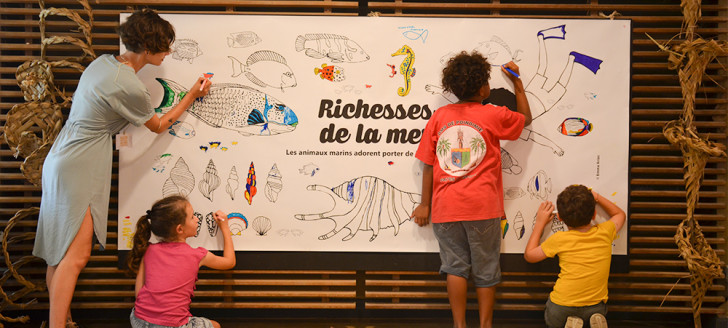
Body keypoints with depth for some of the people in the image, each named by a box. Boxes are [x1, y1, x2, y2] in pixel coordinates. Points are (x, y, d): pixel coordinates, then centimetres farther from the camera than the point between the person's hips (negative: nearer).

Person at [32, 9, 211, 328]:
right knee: (76, 254, -10)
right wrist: (192, 96, 8)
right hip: (78, 170, -10)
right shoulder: (130, 88, -20)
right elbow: (159, 126, -1)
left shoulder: (103, 61, 6)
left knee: (61, 251, 12)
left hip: (62, 159, 10)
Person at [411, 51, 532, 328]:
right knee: (485, 270, 10)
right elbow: (525, 118, 19)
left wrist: (425, 204, 10)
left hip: (446, 207, 2)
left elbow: (428, 164, 2)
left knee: (455, 266, 10)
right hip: (483, 206, -2)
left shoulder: (439, 116, 2)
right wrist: (517, 82, 27)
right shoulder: (493, 115, -2)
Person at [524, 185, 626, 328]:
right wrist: (596, 197, 21)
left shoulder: (559, 240, -12)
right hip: (596, 307, 2)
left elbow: (529, 255, 5)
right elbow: (620, 214, 21)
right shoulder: (604, 233, -3)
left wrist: (540, 223, 11)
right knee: (597, 313, 36)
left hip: (562, 308, -2)